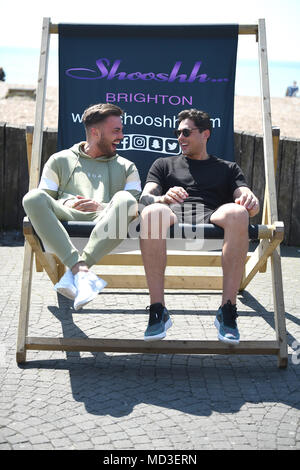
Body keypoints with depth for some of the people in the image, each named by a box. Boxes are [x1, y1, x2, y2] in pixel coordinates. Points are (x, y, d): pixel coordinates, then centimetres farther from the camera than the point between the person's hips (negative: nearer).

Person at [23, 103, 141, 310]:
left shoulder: (126, 167, 27)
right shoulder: (60, 160, 25)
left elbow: (137, 206, 12)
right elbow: (44, 199, 17)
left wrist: (102, 207, -6)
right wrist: (67, 204, -5)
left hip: (105, 223, 0)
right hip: (66, 219, 0)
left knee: (125, 199, -34)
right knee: (33, 198, -30)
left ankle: (74, 273, -39)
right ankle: (82, 271, -42)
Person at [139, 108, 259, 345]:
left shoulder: (228, 168, 31)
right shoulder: (164, 164, 32)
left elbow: (249, 202, 14)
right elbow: (145, 197, 14)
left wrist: (251, 201, -13)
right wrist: (163, 198, -11)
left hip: (211, 216, 0)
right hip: (172, 213, 0)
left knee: (237, 213, -37)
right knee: (152, 212, -38)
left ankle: (228, 310, -34)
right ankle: (158, 311, -35)